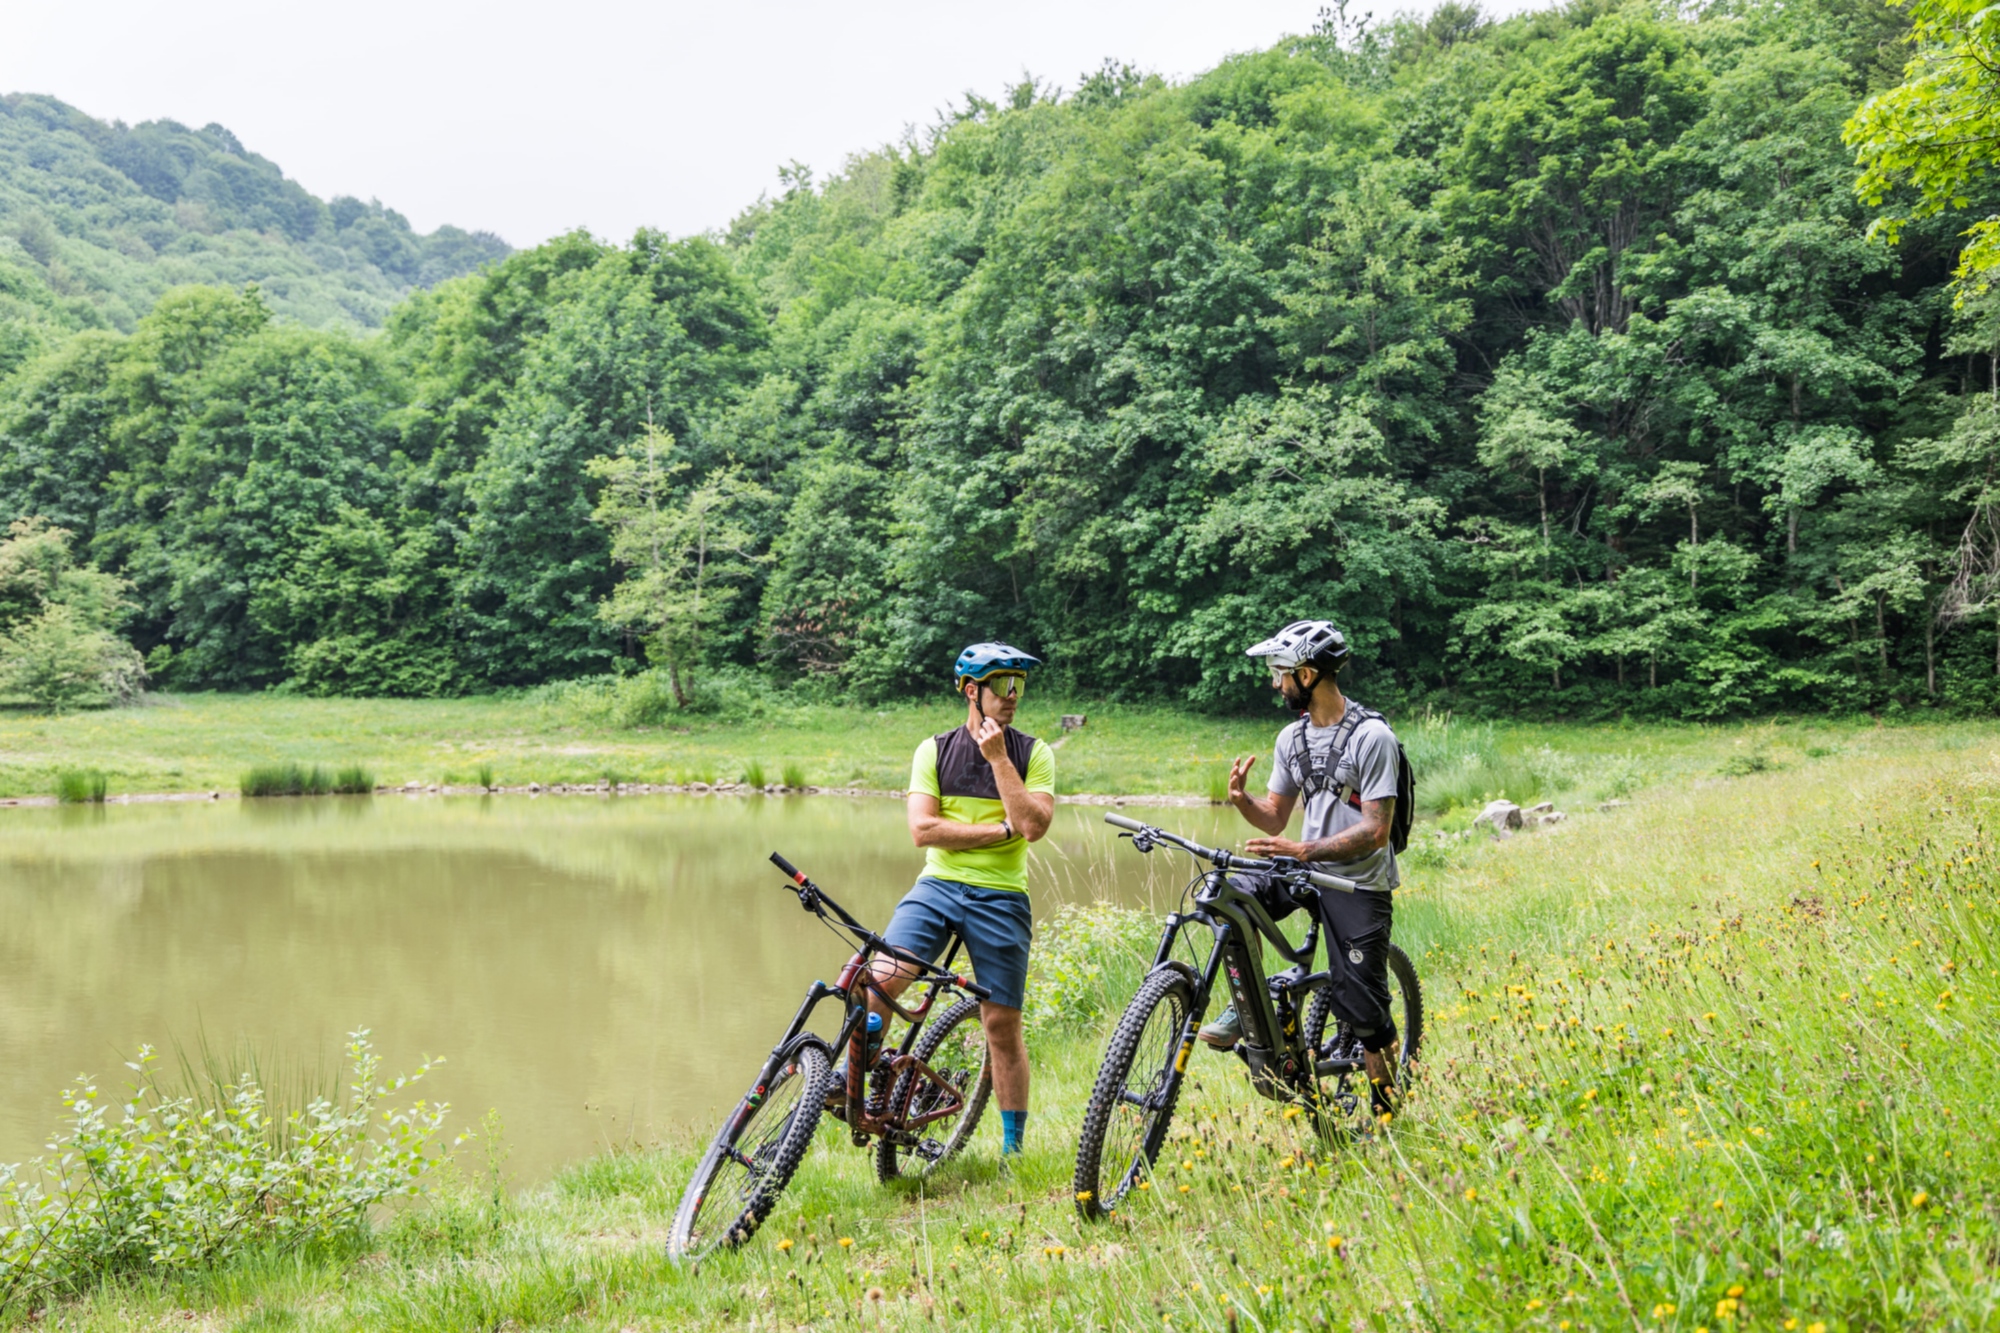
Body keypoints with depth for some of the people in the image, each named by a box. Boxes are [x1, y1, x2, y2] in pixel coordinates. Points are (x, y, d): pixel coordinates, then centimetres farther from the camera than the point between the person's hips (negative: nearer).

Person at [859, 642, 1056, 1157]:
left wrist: (997, 757, -12)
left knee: (1003, 1026, 4)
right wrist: (1002, 831, -11)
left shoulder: (1033, 753, 4)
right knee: (882, 979, -22)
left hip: (1001, 896, 0)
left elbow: (1033, 824, -11)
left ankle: (1013, 1145, 18)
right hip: (937, 885, 0)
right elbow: (923, 830, -7)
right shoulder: (934, 750, 5)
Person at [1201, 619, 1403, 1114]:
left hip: (1360, 884, -6)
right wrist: (1241, 798, -13)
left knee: (1363, 1008, -4)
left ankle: (1387, 1111, 14)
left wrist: (1304, 850, -30)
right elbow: (1274, 819, 10)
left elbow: (1375, 831, -20)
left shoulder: (1372, 737, -16)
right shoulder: (1292, 738, 6)